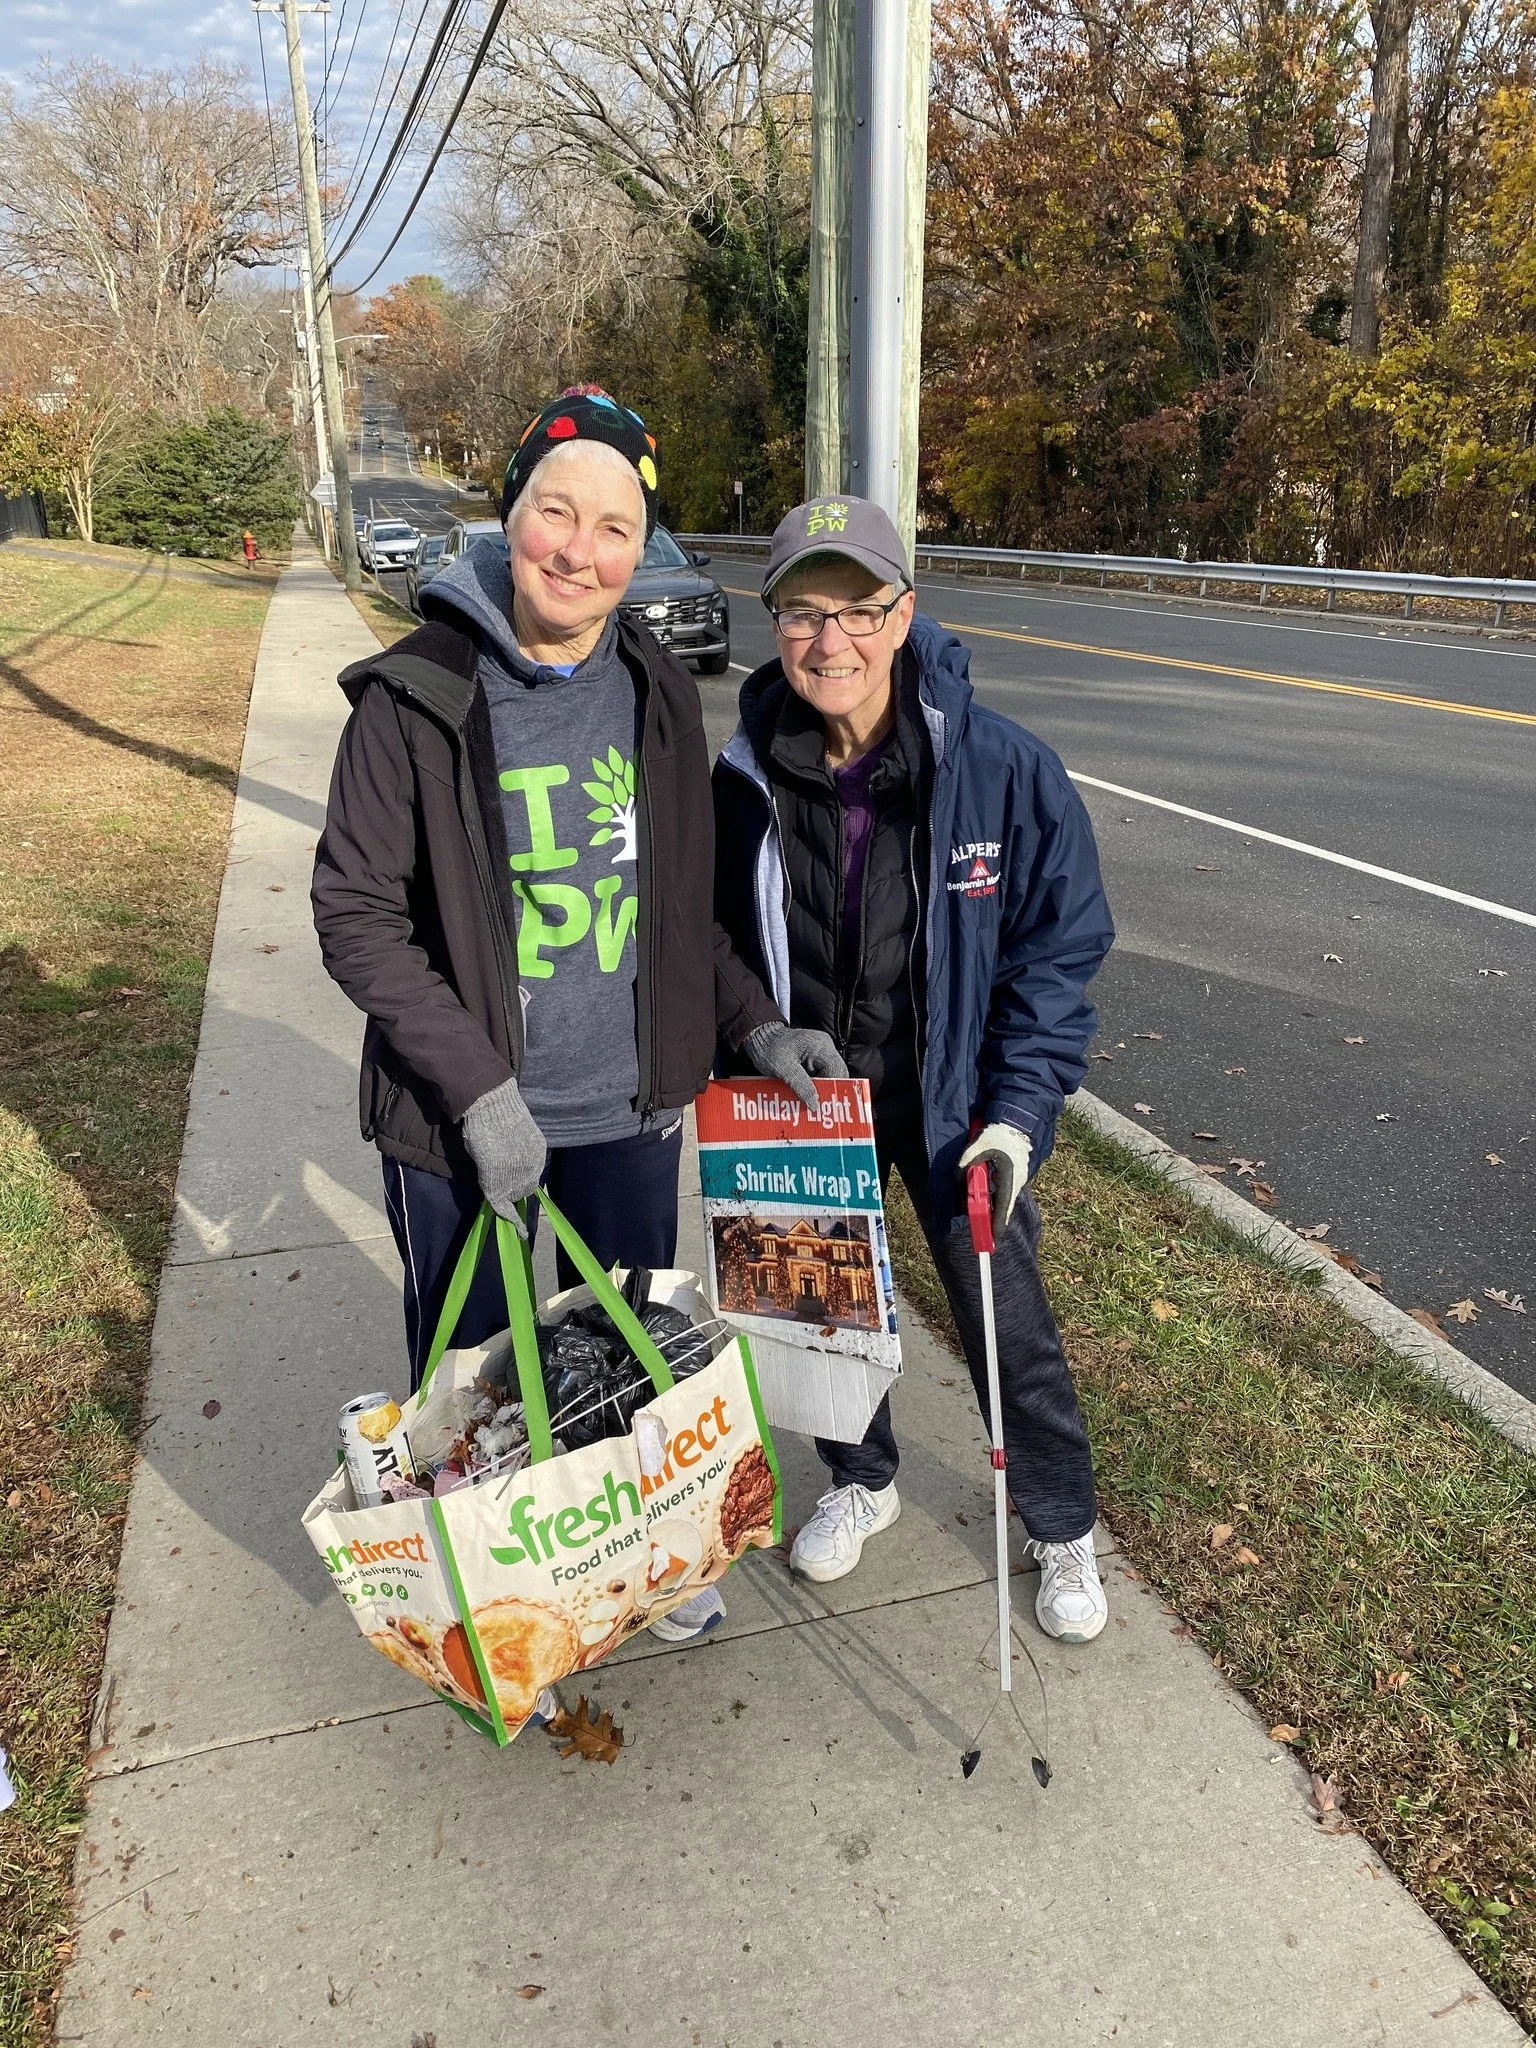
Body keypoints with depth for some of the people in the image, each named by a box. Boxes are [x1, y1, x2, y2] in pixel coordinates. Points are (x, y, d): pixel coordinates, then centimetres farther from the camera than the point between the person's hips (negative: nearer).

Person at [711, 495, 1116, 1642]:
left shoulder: (1004, 768, -19)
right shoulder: (746, 779, -11)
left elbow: (1060, 947, -11)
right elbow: (718, 946, 5)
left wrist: (1019, 1110, -16)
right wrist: (726, 1076, 1)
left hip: (950, 1104, -2)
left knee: (1009, 1323, 9)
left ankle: (1065, 1534, 36)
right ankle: (862, 1483, 48)